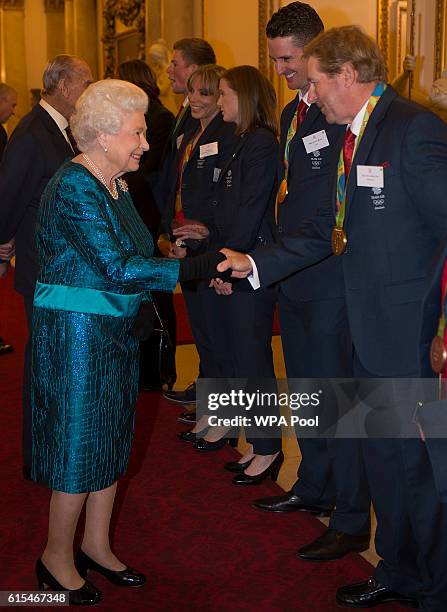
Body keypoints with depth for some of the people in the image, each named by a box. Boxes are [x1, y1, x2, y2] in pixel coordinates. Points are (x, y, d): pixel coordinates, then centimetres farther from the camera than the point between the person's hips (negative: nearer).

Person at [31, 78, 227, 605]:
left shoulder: (113, 185, 10)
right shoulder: (73, 188, -20)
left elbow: (124, 260, 7)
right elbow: (117, 268, -27)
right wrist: (203, 266, -30)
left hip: (115, 330, 9)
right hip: (75, 331, -9)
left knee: (111, 438, 16)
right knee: (79, 442, 2)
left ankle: (96, 545, 32)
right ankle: (57, 557, 22)